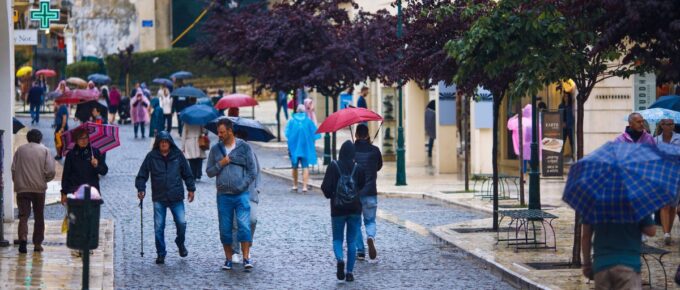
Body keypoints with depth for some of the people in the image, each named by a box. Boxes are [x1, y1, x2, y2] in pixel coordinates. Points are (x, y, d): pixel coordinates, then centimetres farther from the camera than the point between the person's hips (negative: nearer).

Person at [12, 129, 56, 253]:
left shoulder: (20, 150, 4)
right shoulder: (44, 150, 0)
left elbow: (13, 169, 1)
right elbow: (51, 171, -7)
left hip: (22, 188, 0)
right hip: (39, 188, 0)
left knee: (23, 215, -1)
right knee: (39, 216, 11)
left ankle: (23, 237, -25)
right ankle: (37, 243, 13)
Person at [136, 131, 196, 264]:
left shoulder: (177, 155, 4)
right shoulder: (151, 157, 0)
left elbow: (187, 173, 12)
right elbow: (142, 175, 3)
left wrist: (191, 189, 9)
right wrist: (141, 189, -9)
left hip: (176, 197, 0)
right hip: (159, 198, 0)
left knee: (181, 222, -6)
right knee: (159, 227, 1)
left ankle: (180, 243, 24)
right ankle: (160, 253, 12)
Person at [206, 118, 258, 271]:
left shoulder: (244, 147, 2)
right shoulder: (215, 149, 10)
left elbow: (253, 172, 2)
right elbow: (209, 172, 11)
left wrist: (242, 186, -7)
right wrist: (220, 164, -6)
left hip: (241, 194, -3)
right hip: (223, 195, 3)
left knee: (244, 225, -14)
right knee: (225, 229, 4)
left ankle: (246, 258, -11)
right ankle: (228, 259, 13)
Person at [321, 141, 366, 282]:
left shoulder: (333, 166, -8)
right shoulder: (358, 168, -4)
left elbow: (326, 187, -11)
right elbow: (362, 186, 5)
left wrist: (330, 194, 9)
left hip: (337, 209, -1)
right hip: (355, 209, 1)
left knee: (337, 239, 11)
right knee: (352, 241, 9)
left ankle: (340, 259, -19)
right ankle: (349, 272, 4)